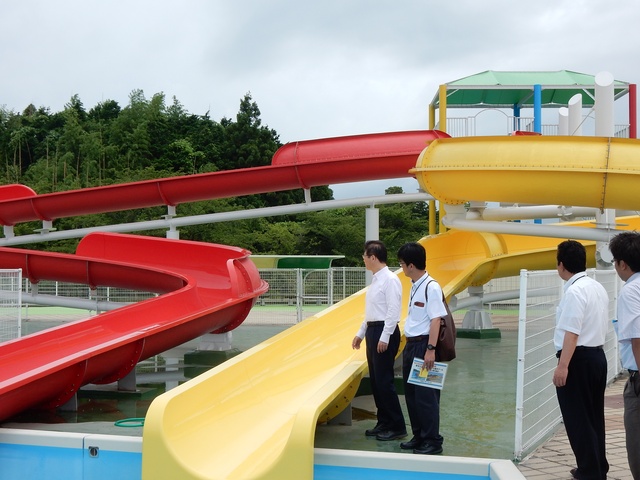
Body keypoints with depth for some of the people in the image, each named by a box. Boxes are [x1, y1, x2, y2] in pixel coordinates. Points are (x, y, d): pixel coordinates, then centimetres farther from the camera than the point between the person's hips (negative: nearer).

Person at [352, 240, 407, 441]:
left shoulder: (390, 280, -14)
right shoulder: (376, 280, 14)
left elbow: (393, 311, -19)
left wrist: (384, 338, -22)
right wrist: (361, 333, 23)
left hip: (384, 332, -10)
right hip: (372, 330, 10)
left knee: (384, 380, -7)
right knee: (375, 380, 12)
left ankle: (397, 427, 1)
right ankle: (384, 423, 21)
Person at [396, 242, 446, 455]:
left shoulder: (431, 287, -16)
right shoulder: (415, 286, 12)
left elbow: (436, 320, -19)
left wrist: (431, 349, -22)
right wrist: (409, 345, 17)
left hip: (423, 346, -9)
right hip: (411, 345, 10)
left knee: (426, 395, -4)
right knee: (411, 393, 14)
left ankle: (433, 441, 5)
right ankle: (419, 437, 24)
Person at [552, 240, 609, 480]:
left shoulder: (575, 291, -18)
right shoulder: (598, 288, 12)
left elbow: (572, 332, -23)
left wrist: (563, 366, -24)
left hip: (579, 359, -10)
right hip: (597, 355, 10)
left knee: (577, 418, -1)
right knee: (593, 415, 17)